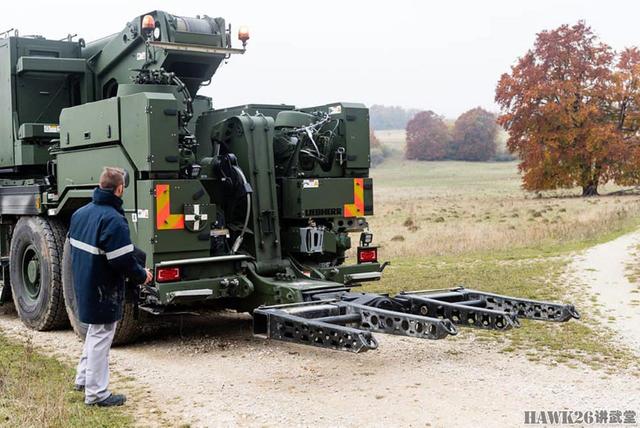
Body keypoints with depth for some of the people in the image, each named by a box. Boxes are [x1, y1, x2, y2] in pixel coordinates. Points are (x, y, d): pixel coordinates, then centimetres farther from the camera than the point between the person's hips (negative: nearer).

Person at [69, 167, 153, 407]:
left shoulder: (80, 213, 5)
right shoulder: (113, 219, -23)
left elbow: (75, 247, 14)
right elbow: (123, 260, -24)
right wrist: (142, 276, -7)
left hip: (83, 285, 9)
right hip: (103, 291, -8)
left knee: (95, 331, 24)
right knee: (101, 337, 1)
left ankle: (83, 378, 35)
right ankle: (96, 393, 9)